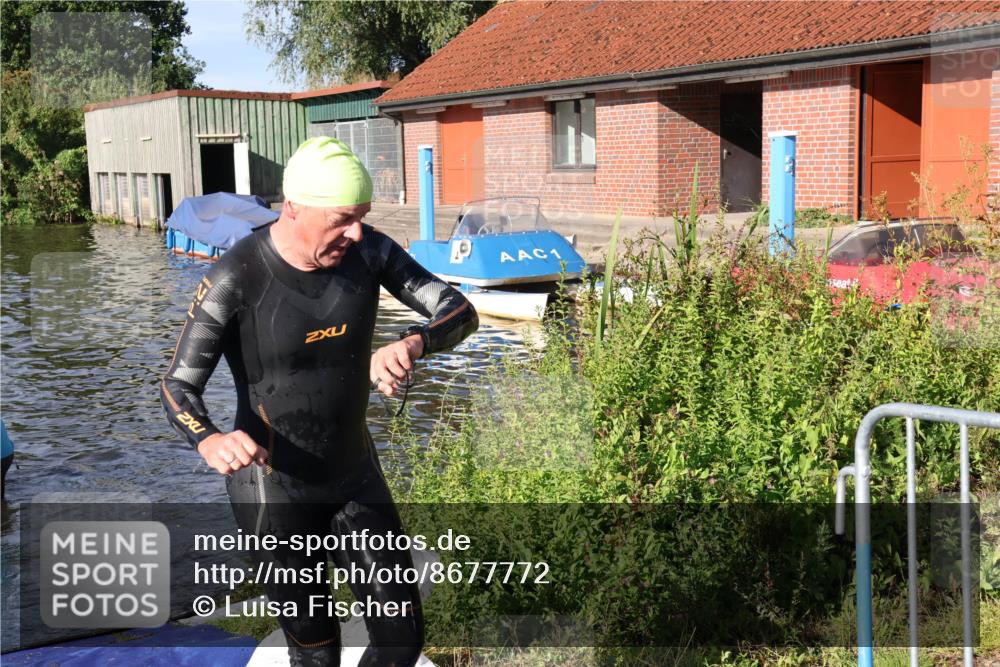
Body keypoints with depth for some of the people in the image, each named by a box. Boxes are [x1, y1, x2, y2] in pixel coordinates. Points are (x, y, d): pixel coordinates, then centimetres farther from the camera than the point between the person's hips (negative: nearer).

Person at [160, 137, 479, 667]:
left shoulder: (368, 251, -11)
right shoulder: (235, 280, -22)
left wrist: (411, 344, -35)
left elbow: (460, 312, -12)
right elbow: (178, 388, -19)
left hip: (354, 474, 4)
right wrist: (210, 441, -42)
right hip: (272, 489, -4)